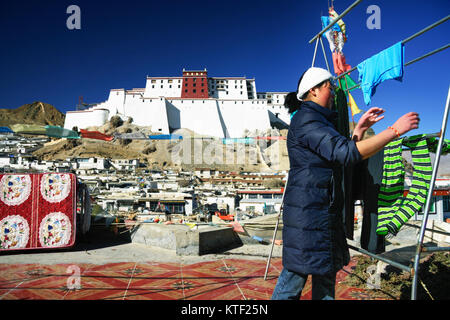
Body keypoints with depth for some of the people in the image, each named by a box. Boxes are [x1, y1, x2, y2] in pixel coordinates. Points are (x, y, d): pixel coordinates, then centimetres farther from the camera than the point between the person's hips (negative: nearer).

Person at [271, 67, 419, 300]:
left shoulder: (317, 120, 19)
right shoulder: (305, 119, -15)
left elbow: (339, 154, 22)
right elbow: (347, 153, -25)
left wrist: (360, 128, 13)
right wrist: (395, 130, -20)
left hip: (325, 210, 10)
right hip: (307, 210, -10)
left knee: (327, 271, 16)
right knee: (296, 275, -2)